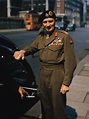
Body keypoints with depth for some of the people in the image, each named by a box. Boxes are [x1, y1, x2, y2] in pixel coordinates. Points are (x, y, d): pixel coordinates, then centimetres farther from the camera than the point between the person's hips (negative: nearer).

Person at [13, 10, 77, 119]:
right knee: (45, 106, 20)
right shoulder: (41, 37, 9)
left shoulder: (64, 36, -10)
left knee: (58, 108, 7)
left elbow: (70, 61, -13)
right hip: (42, 74, 6)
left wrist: (66, 82, -16)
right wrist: (22, 51, -18)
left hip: (57, 76, -5)